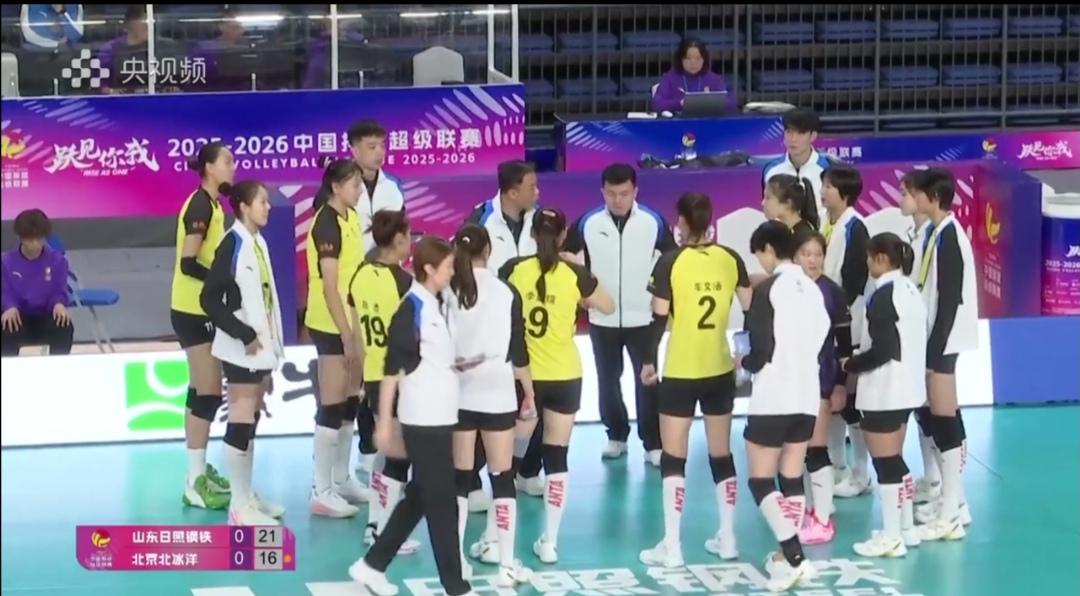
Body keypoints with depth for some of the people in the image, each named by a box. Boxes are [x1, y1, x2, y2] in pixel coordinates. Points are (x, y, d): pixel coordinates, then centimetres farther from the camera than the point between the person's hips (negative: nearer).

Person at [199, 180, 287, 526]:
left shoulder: (260, 242, 8)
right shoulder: (232, 245, -15)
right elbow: (209, 299, -19)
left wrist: (271, 342, 14)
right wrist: (245, 335, -19)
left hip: (262, 346, 8)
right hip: (243, 348, -8)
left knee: (252, 420, 15)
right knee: (240, 421, -4)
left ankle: (248, 497, 25)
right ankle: (239, 506, 0)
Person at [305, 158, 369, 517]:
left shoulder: (351, 218, 9)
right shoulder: (327, 224, -17)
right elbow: (329, 286, -19)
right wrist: (346, 334, -20)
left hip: (351, 321, 9)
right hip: (331, 325, -9)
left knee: (350, 402, 15)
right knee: (332, 406, -4)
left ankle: (341, 479, 27)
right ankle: (322, 491, 2)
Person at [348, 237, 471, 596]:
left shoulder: (438, 305, 11)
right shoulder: (412, 308, -14)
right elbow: (393, 367, -16)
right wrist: (384, 421, -17)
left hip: (440, 417, 9)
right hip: (423, 419, -9)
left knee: (419, 498, 14)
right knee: (442, 502, -2)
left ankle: (372, 565, 22)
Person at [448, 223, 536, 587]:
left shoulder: (446, 292, -1)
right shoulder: (506, 292, -3)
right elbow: (518, 351, -1)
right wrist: (529, 394, 8)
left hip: (457, 393, 1)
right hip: (497, 393, -1)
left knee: (460, 477, 9)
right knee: (502, 478, 4)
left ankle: (456, 561, 10)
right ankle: (507, 565, 4)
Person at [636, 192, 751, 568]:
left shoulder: (671, 262, -11)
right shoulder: (730, 259, 0)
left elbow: (659, 318, -11)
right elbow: (751, 310, 5)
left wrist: (649, 361, 1)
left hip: (681, 372, -4)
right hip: (721, 370, 4)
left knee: (674, 457, 3)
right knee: (721, 454, 15)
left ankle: (671, 547, 0)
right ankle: (727, 538, 19)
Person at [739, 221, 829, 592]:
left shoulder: (768, 289, -12)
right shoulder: (812, 289, 6)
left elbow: (761, 353, -14)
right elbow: (822, 342, 11)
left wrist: (742, 362, 6)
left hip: (773, 399, -6)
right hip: (807, 397, 6)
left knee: (760, 481, 0)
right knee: (792, 478, 13)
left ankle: (794, 558, -11)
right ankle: (789, 557, 13)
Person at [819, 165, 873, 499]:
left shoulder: (854, 228, -14)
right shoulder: (827, 224, 9)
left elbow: (855, 281, -18)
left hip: (848, 325, -8)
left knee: (851, 397, -1)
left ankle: (860, 474, 8)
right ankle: (836, 467, 25)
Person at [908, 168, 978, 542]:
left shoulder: (948, 237, -18)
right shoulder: (940, 233, 10)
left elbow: (950, 299, -20)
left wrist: (934, 350, -19)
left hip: (944, 338, -10)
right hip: (939, 338, 10)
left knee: (944, 420, -7)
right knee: (945, 418, 16)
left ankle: (950, 516, -5)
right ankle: (954, 502, 25)